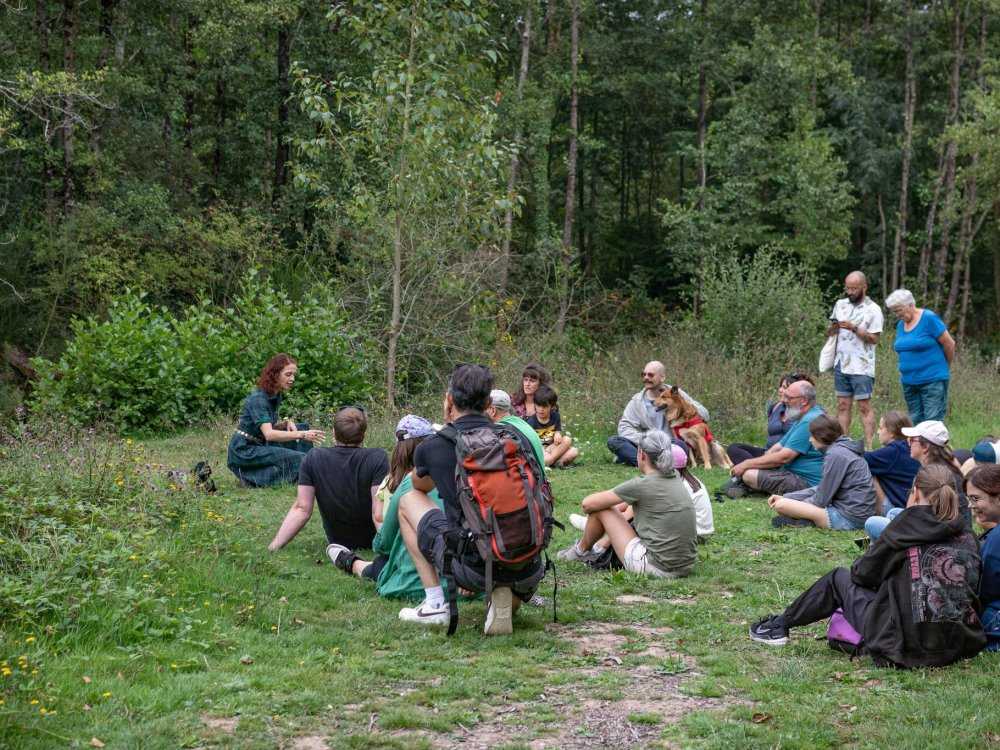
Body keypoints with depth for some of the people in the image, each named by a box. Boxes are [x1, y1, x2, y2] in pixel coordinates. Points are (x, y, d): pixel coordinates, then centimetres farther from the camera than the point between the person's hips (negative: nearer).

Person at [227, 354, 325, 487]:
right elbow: (269, 434, -33)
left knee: (303, 428, 4)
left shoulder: (277, 395, 8)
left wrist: (286, 423, -5)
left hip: (260, 446, 9)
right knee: (297, 458, -22)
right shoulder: (258, 398, -21)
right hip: (243, 451, -9)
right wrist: (301, 435, -41)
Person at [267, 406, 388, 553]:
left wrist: (274, 545, -13)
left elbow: (301, 509, -16)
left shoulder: (313, 458, -14)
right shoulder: (377, 457, -22)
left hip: (336, 539, 5)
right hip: (372, 539, -4)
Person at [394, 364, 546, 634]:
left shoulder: (432, 447, -1)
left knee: (409, 500, 21)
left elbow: (420, 486, 25)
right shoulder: (517, 438, 5)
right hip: (527, 571, 3)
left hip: (473, 568, -3)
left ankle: (435, 604, 16)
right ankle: (508, 599, 6)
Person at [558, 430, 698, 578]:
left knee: (600, 509, 5)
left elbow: (588, 503, -5)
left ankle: (582, 550, 31)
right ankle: (602, 548, 45)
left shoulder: (642, 485, -13)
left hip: (657, 567, -7)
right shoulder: (676, 479, 7)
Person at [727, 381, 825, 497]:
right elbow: (779, 446, 15)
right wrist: (747, 464, 1)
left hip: (806, 482, -11)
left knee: (750, 475, -23)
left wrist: (747, 464, -14)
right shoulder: (802, 418, 17)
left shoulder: (809, 421, -20)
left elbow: (784, 457, -23)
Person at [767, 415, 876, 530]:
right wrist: (785, 498, 11)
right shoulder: (841, 450, 14)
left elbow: (822, 499, -15)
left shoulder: (836, 455, -16)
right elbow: (822, 489, 16)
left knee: (781, 506, -19)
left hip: (849, 519, -10)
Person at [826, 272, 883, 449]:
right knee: (843, 405, 7)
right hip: (841, 364, 5)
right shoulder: (840, 304, 10)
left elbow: (874, 339, -11)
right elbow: (829, 333, 15)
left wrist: (854, 328, -21)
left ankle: (869, 446, -4)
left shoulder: (873, 310, -6)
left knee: (864, 407, -4)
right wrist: (833, 328, -8)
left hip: (862, 368, -5)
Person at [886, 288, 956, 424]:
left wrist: (945, 367, 7)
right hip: (909, 381, 7)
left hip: (933, 380, -7)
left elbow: (949, 344, -6)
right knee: (915, 421, 7)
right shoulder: (900, 325, 11)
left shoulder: (929, 319, -10)